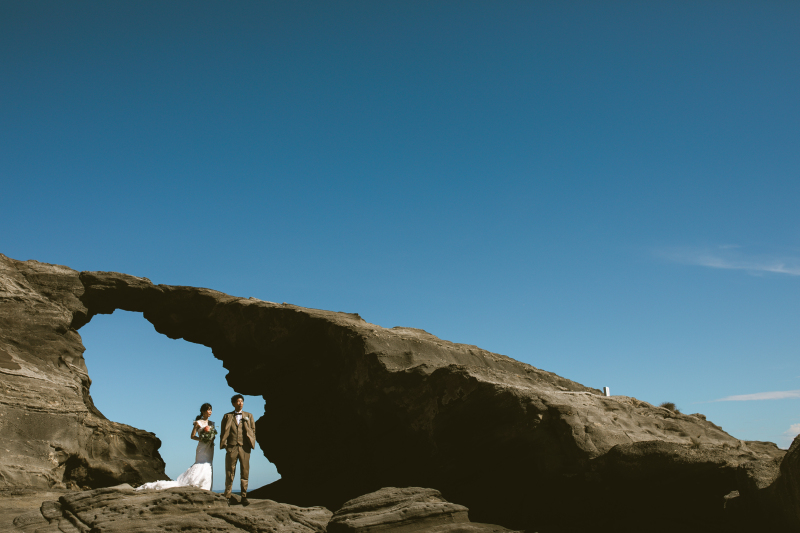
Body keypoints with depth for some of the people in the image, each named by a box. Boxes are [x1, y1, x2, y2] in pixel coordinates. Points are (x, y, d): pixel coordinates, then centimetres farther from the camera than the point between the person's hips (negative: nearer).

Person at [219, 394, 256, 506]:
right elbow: (223, 432, 10)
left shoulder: (249, 416, 15)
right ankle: (227, 496, 8)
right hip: (231, 447, -1)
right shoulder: (227, 416, 12)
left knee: (244, 472, 0)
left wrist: (251, 443, 1)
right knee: (230, 472, 1)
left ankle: (244, 496, 6)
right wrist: (224, 444, -3)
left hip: (244, 447, 1)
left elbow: (253, 431, 13)